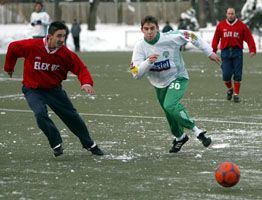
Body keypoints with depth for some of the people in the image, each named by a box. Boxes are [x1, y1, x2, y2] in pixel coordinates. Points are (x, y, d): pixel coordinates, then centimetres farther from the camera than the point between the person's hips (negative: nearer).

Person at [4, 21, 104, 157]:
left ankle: (89, 145, 28)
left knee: (72, 116, 7)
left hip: (54, 89, 2)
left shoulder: (65, 53, -17)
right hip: (33, 89, -2)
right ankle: (56, 144, -11)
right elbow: (12, 48, -5)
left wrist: (87, 83, -33)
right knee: (40, 114, -28)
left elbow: (80, 68, -12)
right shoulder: (32, 46, -23)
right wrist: (9, 67, 11)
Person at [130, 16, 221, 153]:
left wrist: (209, 52, -4)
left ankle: (197, 131, -23)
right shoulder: (140, 47, -15)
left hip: (178, 78, -4)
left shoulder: (170, 38, -21)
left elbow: (192, 37, -6)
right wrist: (148, 62, -39)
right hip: (159, 85, 4)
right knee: (170, 115, 15)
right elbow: (136, 74, -20)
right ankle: (180, 137, 45)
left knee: (170, 106, -30)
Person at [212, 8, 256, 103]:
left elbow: (249, 38, -1)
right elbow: (216, 38, 9)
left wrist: (252, 50, -10)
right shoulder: (221, 25, 6)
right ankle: (230, 89, 25)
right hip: (225, 52, 0)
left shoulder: (241, 25, 2)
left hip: (237, 52, 0)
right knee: (226, 74, -4)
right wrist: (213, 50, 2)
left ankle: (236, 94, 8)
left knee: (237, 74, -1)